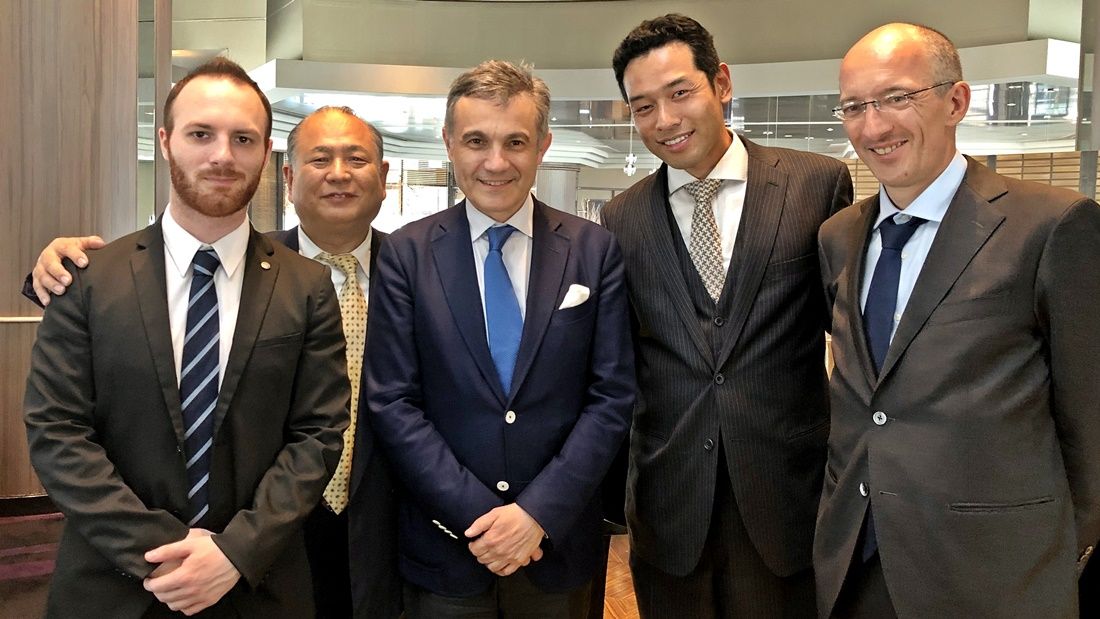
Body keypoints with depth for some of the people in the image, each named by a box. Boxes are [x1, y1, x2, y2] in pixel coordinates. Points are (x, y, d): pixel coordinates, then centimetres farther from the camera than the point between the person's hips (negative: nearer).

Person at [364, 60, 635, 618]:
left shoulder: (595, 251, -3)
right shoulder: (406, 254, -4)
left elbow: (613, 397, -4)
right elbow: (391, 404, -7)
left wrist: (540, 512, -12)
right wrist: (476, 514, -13)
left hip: (558, 541, 1)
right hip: (443, 546, 0)